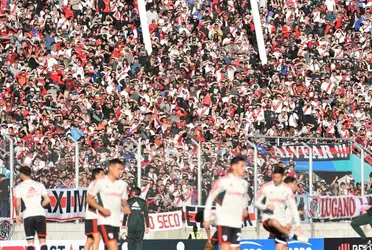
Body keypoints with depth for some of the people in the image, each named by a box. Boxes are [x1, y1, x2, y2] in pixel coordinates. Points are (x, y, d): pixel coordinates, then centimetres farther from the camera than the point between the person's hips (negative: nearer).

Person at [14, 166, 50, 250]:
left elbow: (18, 204, -6)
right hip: (40, 214, 2)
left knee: (30, 241, 1)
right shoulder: (39, 185, 8)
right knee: (42, 240, 5)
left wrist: (17, 215, 9)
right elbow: (47, 200, 3)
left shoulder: (19, 187, 0)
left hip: (28, 216, -2)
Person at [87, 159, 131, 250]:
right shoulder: (100, 182, -3)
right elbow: (89, 199, 0)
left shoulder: (122, 184, 12)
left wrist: (126, 207, -6)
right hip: (105, 221, -6)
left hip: (116, 222, 6)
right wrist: (102, 209, -15)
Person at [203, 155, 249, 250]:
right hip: (224, 221, -7)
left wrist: (244, 208, 12)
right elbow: (210, 198, -4)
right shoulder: (223, 181, -9)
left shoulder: (244, 183, 9)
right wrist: (207, 218, -6)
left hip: (237, 222, 7)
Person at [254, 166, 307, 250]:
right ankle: (295, 237, -33)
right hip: (268, 219, -2)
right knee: (275, 222, -39)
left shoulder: (287, 189, 3)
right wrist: (266, 207, -16)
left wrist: (298, 224, -3)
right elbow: (256, 203, 6)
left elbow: (293, 207, 5)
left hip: (281, 222, 2)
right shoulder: (266, 187, 0)